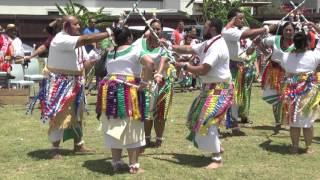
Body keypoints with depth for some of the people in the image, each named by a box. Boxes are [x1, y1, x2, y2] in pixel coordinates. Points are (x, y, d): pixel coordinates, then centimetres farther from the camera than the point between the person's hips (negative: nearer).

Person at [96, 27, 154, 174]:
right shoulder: (135, 49, -3)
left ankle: (116, 162, 19)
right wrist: (144, 83, -14)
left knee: (114, 127, 13)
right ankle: (134, 165, 8)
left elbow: (108, 69, 15)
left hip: (110, 90, 5)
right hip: (129, 92, -5)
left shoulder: (110, 53, 17)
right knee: (132, 128, 4)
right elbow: (150, 63, -18)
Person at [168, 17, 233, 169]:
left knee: (207, 121, -16)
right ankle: (216, 146, 35)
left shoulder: (217, 47, -22)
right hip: (210, 87, 11)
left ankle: (217, 160, -8)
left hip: (219, 89, -11)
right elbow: (188, 49, 10)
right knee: (198, 117, 20)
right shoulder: (208, 44, 10)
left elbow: (202, 70, -26)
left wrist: (184, 66, -15)